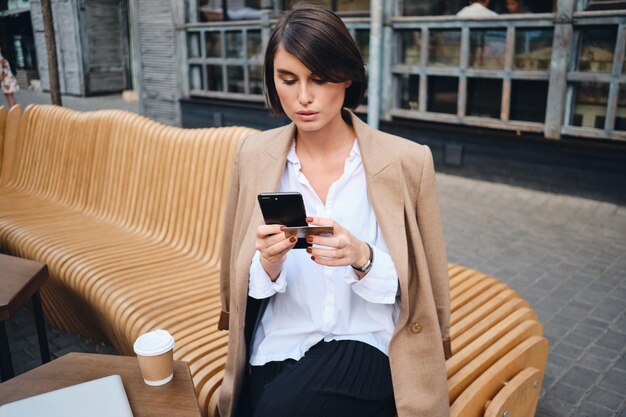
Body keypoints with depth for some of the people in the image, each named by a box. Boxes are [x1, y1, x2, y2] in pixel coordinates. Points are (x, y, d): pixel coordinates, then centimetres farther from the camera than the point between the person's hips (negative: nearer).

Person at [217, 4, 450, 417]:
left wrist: (362, 258, -22)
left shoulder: (407, 161, -9)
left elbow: (418, 288, -2)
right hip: (275, 351, 3)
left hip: (363, 346, -2)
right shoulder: (254, 155, -1)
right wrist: (270, 263, -17)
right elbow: (246, 286, 5)